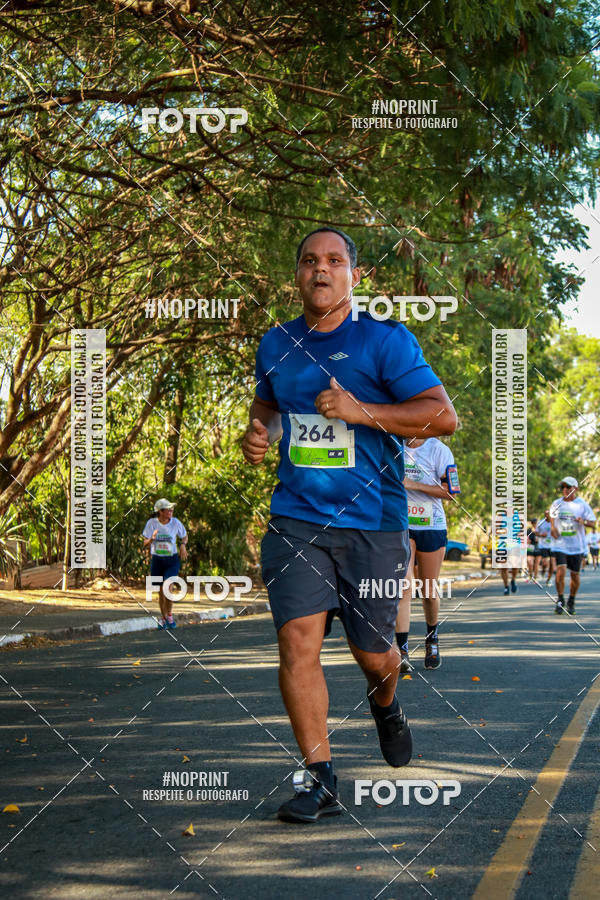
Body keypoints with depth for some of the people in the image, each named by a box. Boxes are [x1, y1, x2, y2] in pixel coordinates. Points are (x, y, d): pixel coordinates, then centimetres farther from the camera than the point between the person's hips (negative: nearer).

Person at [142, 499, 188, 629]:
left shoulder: (175, 523, -5)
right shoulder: (151, 523, -6)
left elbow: (184, 536, 13)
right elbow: (145, 544, -4)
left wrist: (183, 545, -8)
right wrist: (152, 539, -25)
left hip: (172, 561, -1)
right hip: (156, 561, 1)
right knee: (161, 592, 8)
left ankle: (169, 615, 3)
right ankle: (163, 618, 29)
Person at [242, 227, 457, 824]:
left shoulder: (386, 341, -3)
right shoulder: (275, 345, 11)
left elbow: (443, 415, -9)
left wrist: (362, 411, -18)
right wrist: (259, 432, 8)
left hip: (372, 522, -2)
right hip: (296, 521, 3)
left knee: (372, 650, 6)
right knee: (298, 641, -12)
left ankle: (385, 706, 44)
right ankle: (319, 780, -4)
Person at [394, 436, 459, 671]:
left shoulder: (438, 450, -6)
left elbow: (450, 491, -12)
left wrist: (413, 485, -18)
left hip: (432, 527, -2)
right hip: (401, 525, 2)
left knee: (429, 590, 9)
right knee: (403, 586, -13)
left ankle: (432, 639, 34)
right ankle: (402, 650, -16)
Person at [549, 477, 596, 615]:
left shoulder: (582, 504, -2)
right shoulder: (557, 503, 5)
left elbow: (592, 522, -1)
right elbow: (552, 517, 21)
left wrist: (583, 522, -23)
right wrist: (552, 527, 2)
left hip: (577, 545, 0)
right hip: (560, 544, 0)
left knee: (574, 574, 6)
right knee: (561, 570, -16)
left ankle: (571, 601, 26)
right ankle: (560, 600, -3)